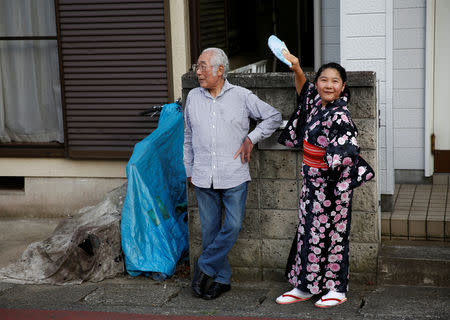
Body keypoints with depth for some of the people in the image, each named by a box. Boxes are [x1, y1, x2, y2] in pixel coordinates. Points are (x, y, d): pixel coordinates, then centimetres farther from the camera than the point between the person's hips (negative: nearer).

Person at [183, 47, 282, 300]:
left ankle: (205, 267, 11)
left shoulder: (242, 96, 0)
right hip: (204, 178, 3)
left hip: (234, 176, -2)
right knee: (210, 229, 5)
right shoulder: (193, 97, 9)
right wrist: (189, 171, 18)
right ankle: (221, 279, 17)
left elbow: (274, 116, 8)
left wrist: (251, 139, -3)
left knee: (233, 226, -6)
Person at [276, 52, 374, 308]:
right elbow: (304, 89, 24)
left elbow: (345, 154, -24)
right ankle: (305, 287, 23)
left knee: (332, 233, 1)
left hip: (332, 184, -8)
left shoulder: (340, 115, -19)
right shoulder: (316, 102, 4)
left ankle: (337, 289, 14)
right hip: (312, 180, 8)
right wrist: (296, 68, 12)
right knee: (308, 230, 13)